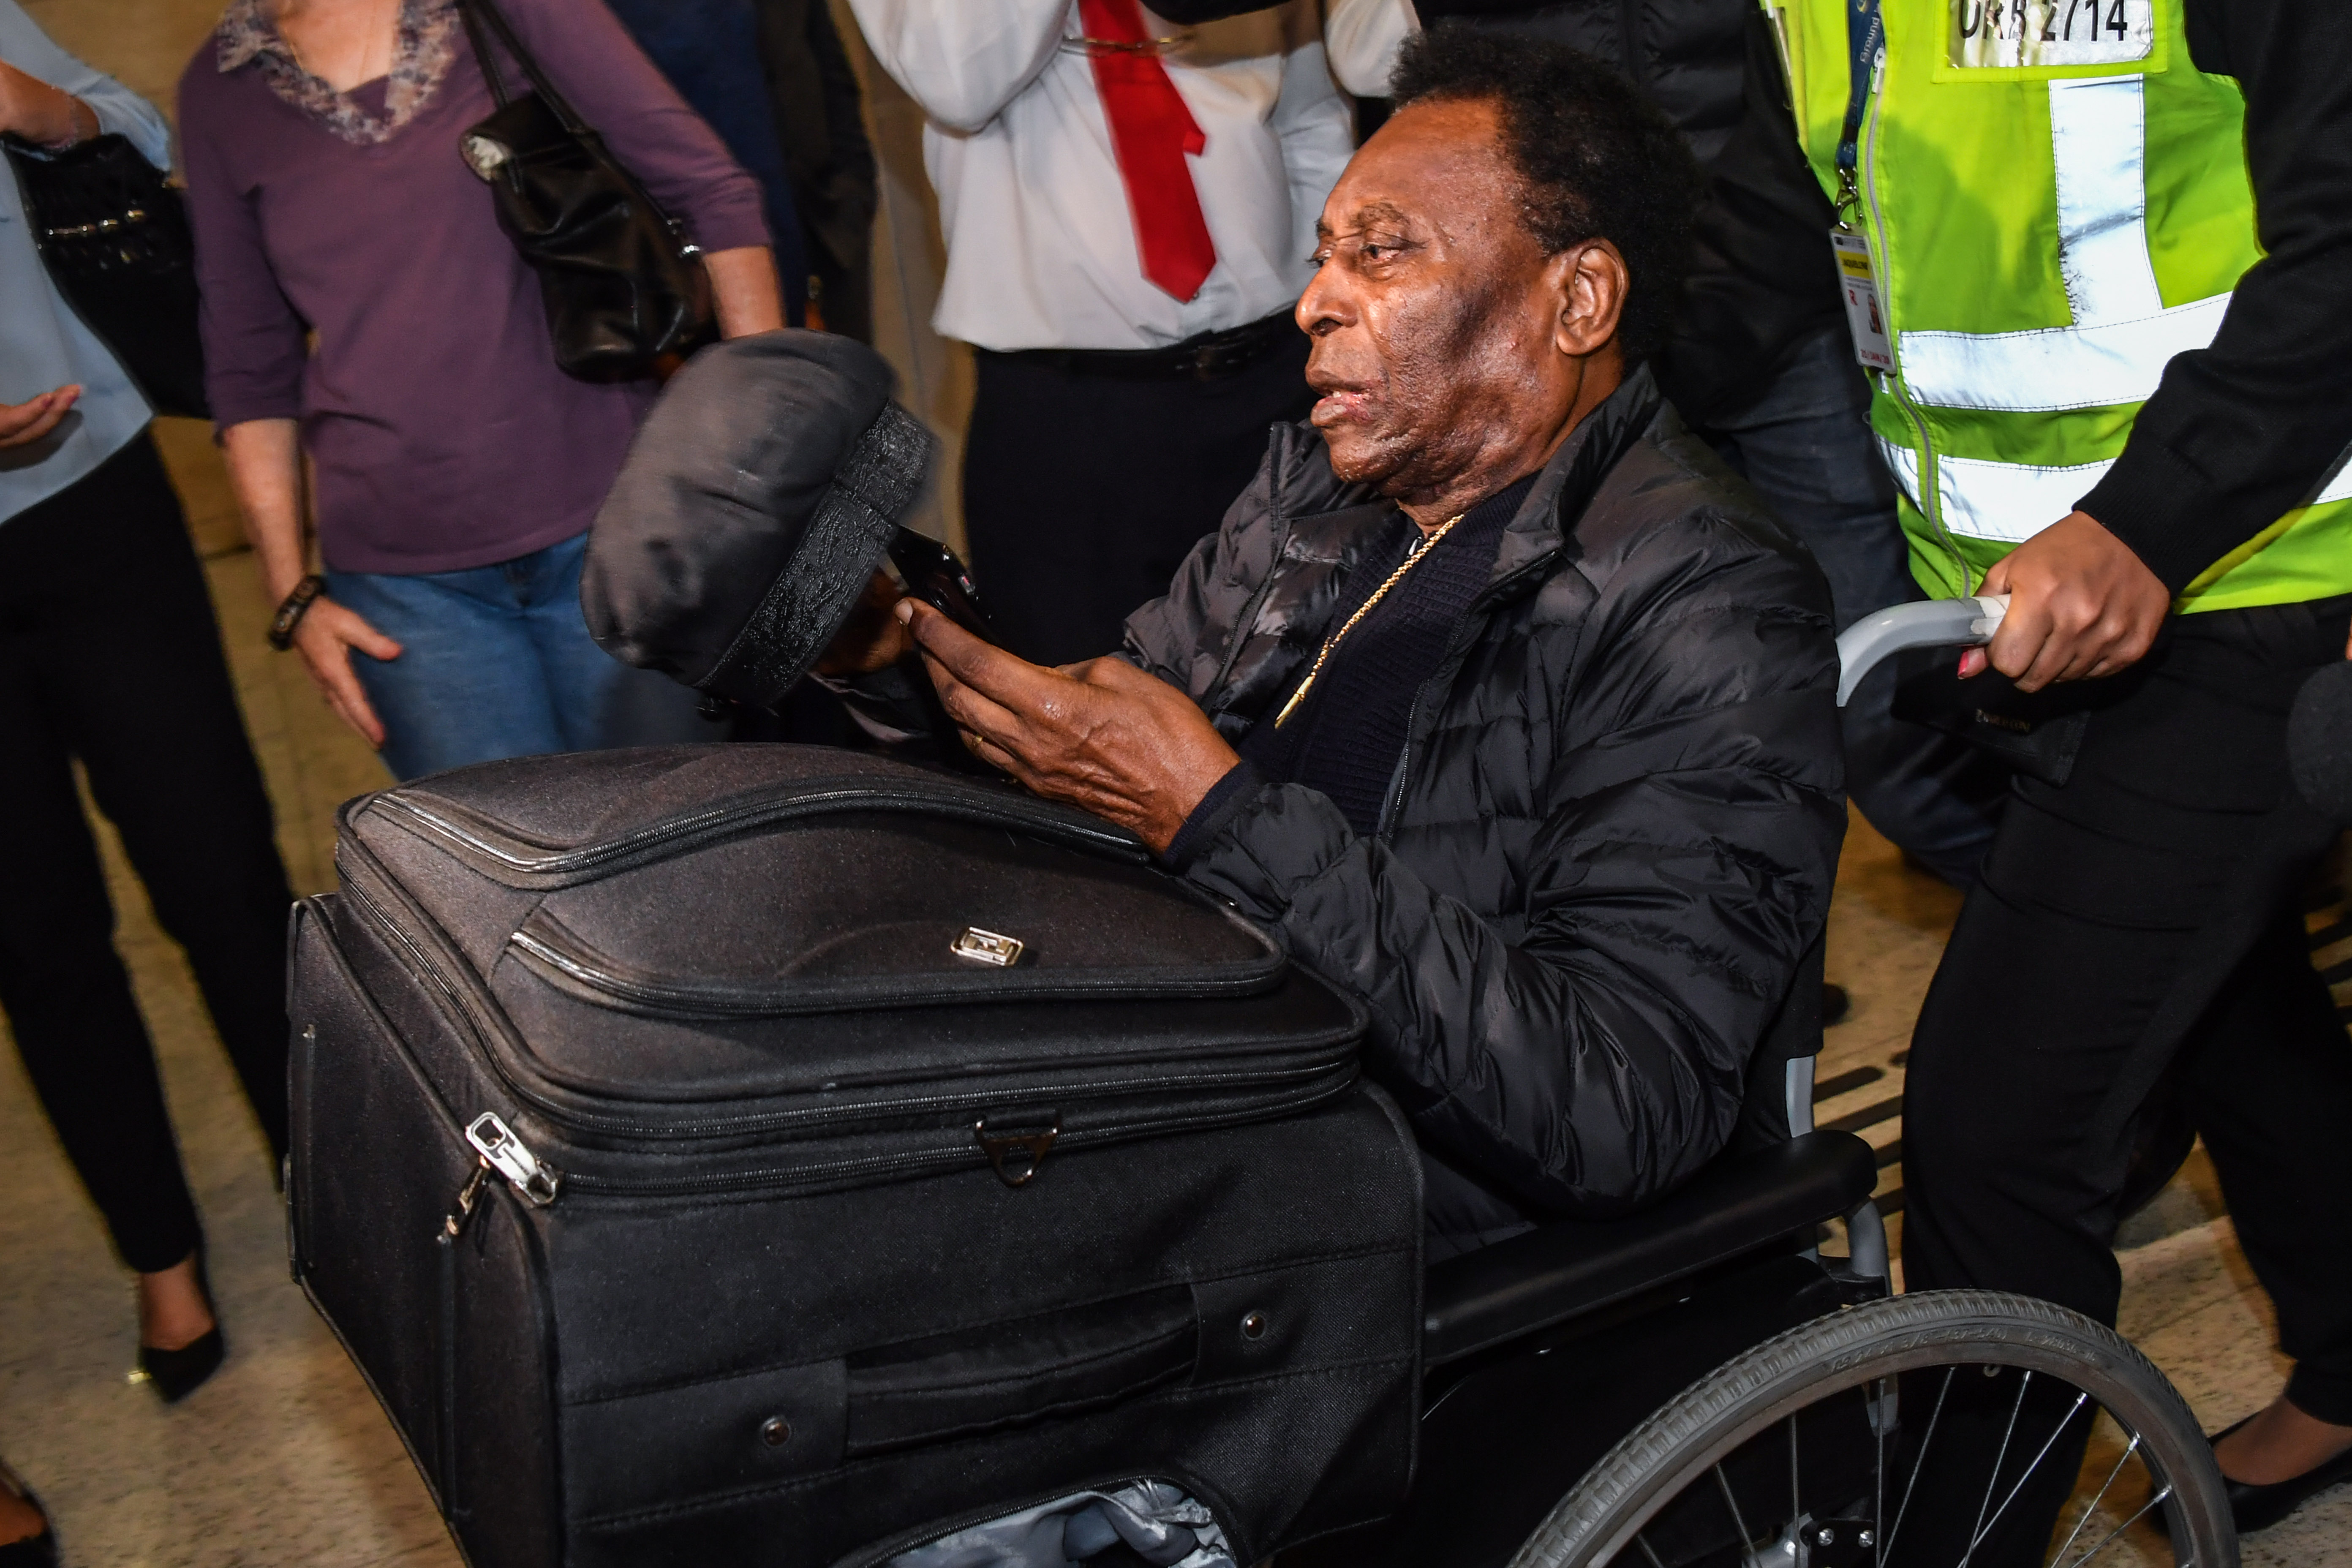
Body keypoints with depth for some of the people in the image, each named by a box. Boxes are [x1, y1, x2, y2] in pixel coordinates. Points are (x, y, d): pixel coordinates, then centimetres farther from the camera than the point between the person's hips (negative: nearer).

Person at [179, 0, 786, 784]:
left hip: (607, 524, -1)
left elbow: (713, 194, -1)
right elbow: (248, 367, 11)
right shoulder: (219, 90, 7)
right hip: (405, 588, 2)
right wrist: (293, 595, 6)